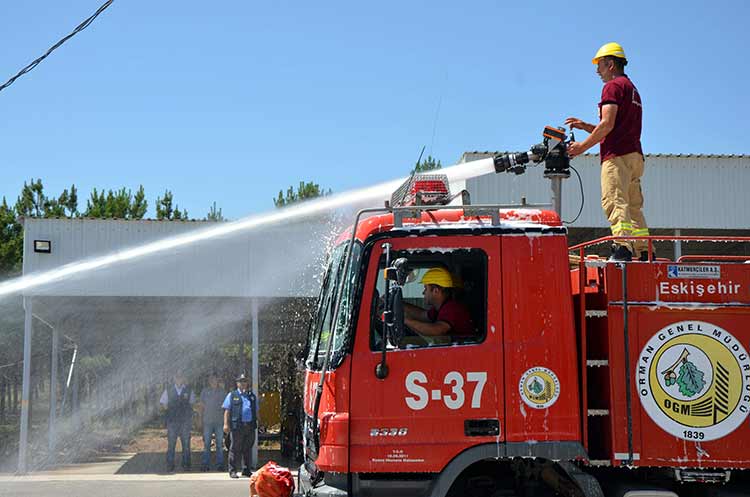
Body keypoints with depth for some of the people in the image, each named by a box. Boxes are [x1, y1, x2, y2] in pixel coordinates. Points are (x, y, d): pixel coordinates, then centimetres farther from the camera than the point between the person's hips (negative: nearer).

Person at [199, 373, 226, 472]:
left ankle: (220, 464, 6)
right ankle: (205, 464, 3)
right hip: (207, 421, 0)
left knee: (220, 444, 1)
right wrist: (202, 419, 6)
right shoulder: (205, 391, 10)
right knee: (206, 444, 0)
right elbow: (202, 406, 13)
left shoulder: (222, 392, 8)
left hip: (219, 421, 0)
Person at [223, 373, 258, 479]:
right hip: (237, 426, -4)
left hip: (250, 426, 4)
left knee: (247, 449, 8)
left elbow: (256, 411, 24)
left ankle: (246, 470, 16)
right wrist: (226, 424, -7)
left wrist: (256, 422, 15)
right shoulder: (232, 395, 7)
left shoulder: (252, 396, 20)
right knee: (235, 449, -3)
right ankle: (233, 471, 1)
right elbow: (227, 411, 2)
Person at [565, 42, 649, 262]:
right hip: (635, 155, 10)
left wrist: (583, 146, -7)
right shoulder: (632, 89, 28)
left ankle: (622, 248, -30)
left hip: (617, 155, -10)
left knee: (614, 201, -18)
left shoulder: (613, 86, -3)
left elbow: (607, 125, -14)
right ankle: (644, 252, 6)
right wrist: (584, 126, 24)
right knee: (634, 206, 9)